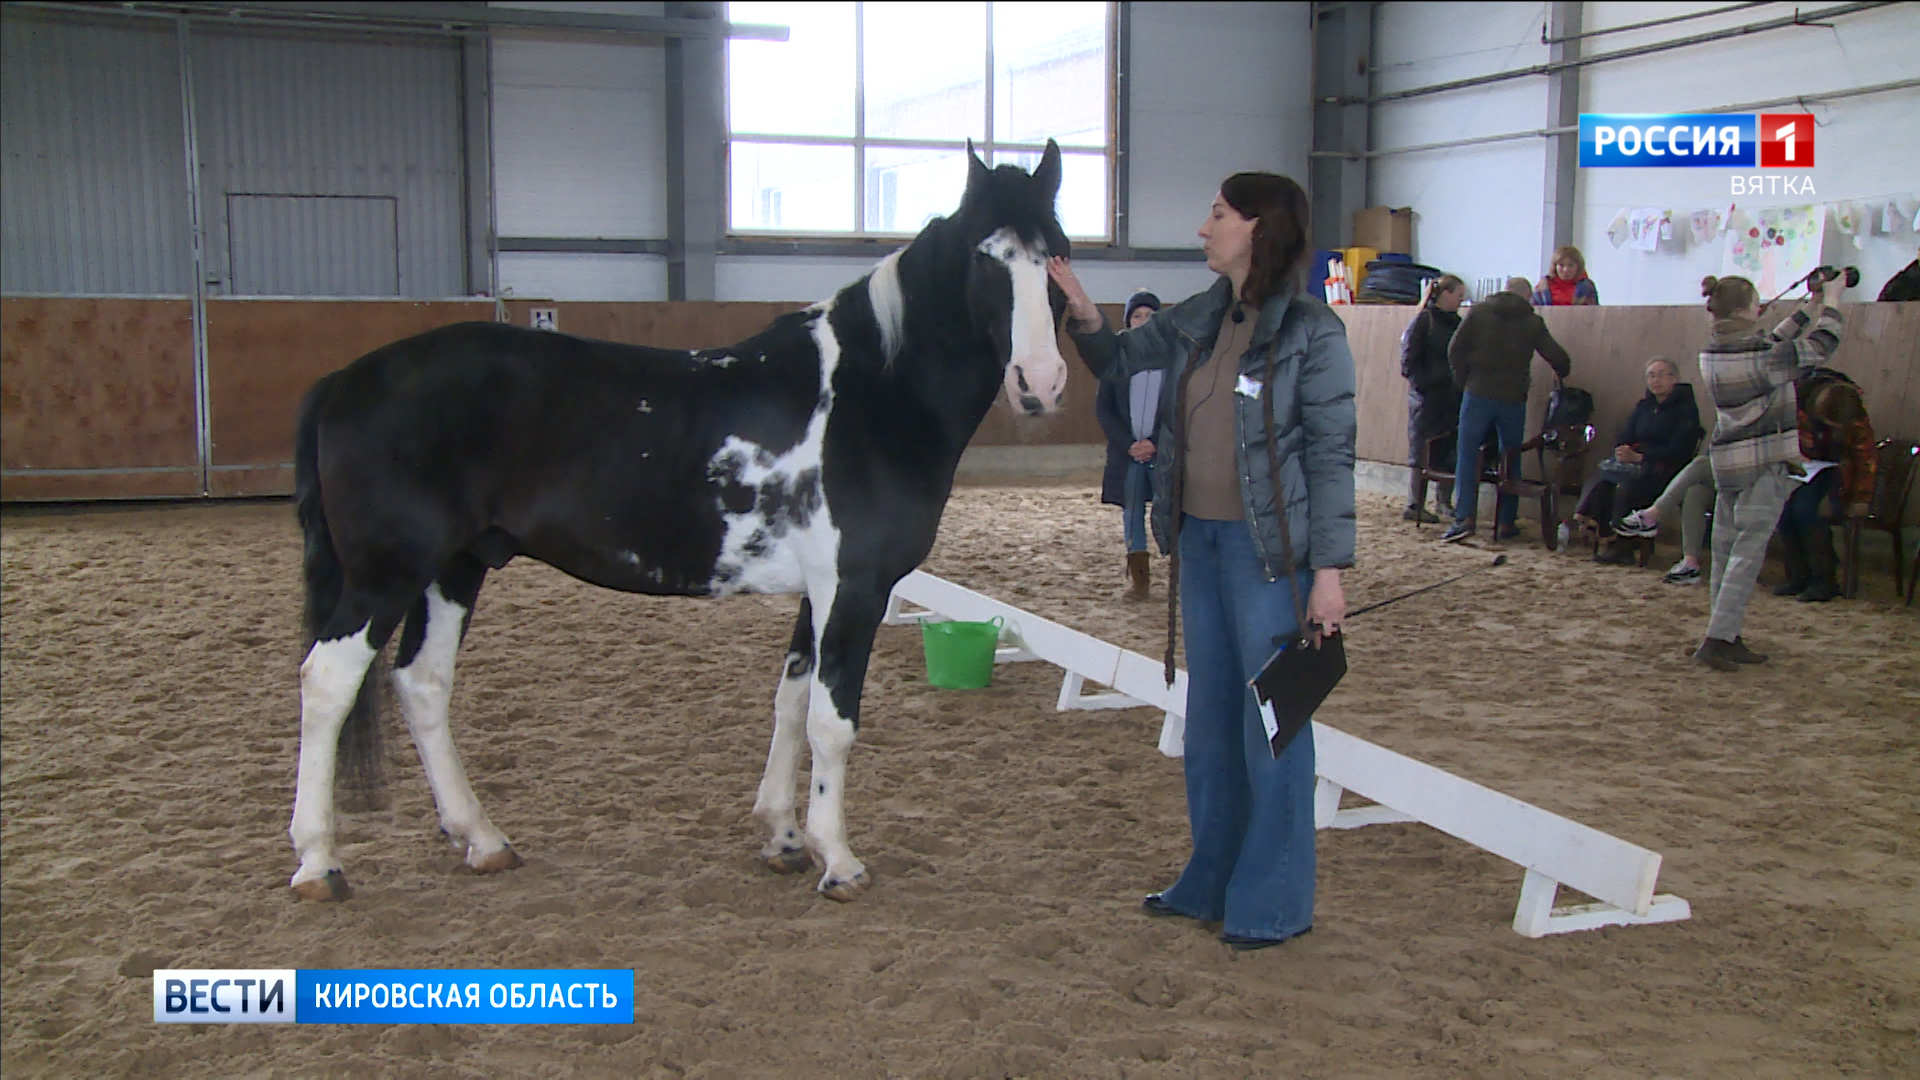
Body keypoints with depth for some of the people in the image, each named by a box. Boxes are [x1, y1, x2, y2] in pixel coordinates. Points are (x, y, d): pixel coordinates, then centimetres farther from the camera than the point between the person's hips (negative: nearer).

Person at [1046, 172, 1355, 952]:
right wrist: (1076, 302, 3)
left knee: (1272, 722, 2)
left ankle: (1273, 903, 15)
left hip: (1270, 548, -7)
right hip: (1199, 537, 7)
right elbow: (1117, 360, 22)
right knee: (1210, 718, 16)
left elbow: (1332, 456, -12)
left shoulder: (1313, 332, -11)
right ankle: (1212, 883, 30)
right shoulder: (1197, 321, 8)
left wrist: (1329, 572, -15)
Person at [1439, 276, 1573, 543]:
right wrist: (1562, 374, 24)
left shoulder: (1479, 311, 3)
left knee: (1467, 456, 0)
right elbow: (1558, 358, 2)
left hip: (1478, 394, -1)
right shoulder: (1533, 322, 4)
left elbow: (1455, 350, -3)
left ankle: (1464, 518, -13)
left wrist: (1463, 381, 8)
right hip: (1513, 399, 1)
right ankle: (1506, 523, 12)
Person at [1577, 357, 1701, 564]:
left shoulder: (1686, 409, 0)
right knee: (1599, 480, -26)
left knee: (1626, 486, -35)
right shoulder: (1644, 405, 19)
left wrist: (1639, 456, -20)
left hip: (1662, 471, -6)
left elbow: (1677, 452, -10)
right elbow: (1624, 436, 13)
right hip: (1633, 462, 6)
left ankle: (1619, 545, -26)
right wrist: (1622, 451, -13)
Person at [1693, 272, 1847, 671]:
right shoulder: (1763, 356, -16)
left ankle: (1728, 639, 15)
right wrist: (1831, 299, 10)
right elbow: (1821, 345, -4)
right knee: (1748, 552, -7)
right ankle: (1717, 638, -13)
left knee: (1725, 549, 10)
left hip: (1725, 460, 7)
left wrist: (1810, 307, 25)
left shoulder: (1711, 354, 6)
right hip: (1764, 462, -7)